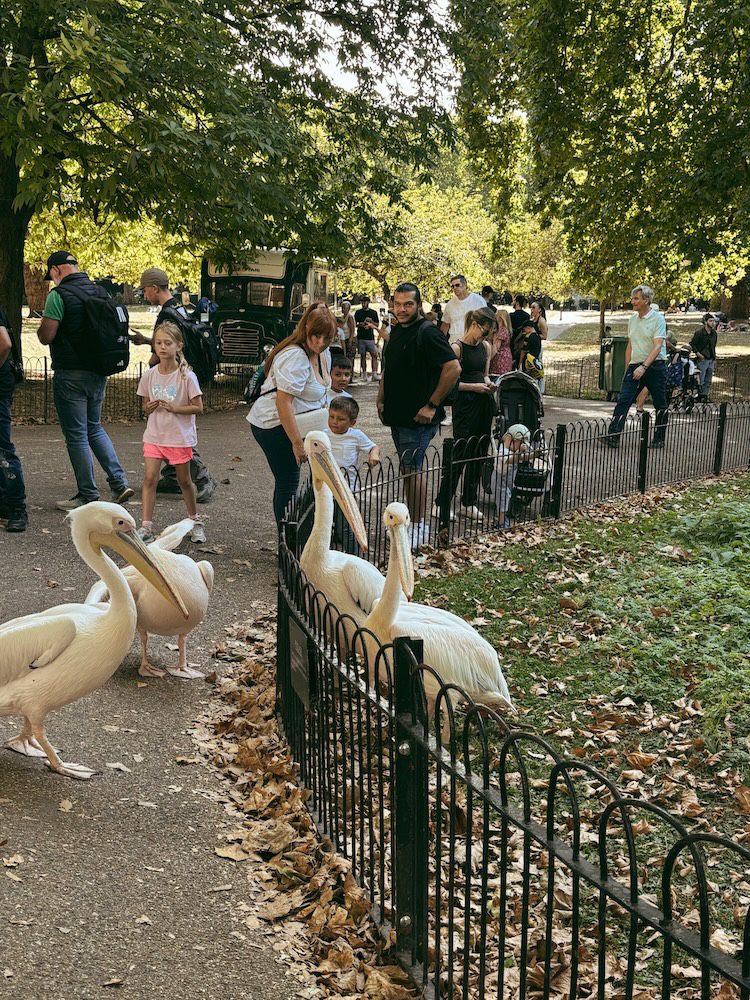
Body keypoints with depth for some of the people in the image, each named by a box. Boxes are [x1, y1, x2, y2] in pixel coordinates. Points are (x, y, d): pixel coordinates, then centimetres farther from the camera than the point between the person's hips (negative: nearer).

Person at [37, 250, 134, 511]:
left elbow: (46, 336, -15)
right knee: (94, 427, 20)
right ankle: (119, 483, 12)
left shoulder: (59, 295, -13)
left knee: (76, 435, 2)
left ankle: (88, 496, 7)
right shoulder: (99, 291, 9)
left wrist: (42, 325, 6)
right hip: (98, 372, 7)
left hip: (71, 374, -7)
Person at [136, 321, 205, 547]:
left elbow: (198, 407, -10)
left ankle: (195, 521, 30)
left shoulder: (186, 376, -12)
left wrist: (174, 408, -22)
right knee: (150, 478, -6)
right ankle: (146, 526, -3)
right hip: (154, 434, 3)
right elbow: (146, 406, 10)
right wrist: (149, 407, -13)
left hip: (180, 437, -3)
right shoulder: (149, 375, 0)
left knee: (184, 480, 11)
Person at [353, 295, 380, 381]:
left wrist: (371, 321, -10)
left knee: (374, 355, -9)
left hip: (370, 337, 0)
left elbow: (377, 325, 7)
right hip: (361, 338, 0)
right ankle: (364, 375, 7)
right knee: (363, 356, 3)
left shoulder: (373, 312, 8)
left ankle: (374, 374, -10)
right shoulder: (358, 312, 8)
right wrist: (361, 325, -11)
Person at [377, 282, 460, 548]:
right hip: (397, 415, 9)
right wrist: (381, 401, 15)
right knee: (409, 468, 14)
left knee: (411, 469, -8)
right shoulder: (396, 331, 13)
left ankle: (418, 527, -1)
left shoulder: (427, 333, -15)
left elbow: (453, 368, -23)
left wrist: (432, 405, -20)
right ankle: (415, 519, 24)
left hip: (418, 417, -9)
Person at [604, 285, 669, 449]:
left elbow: (657, 346, -18)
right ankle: (613, 436, -16)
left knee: (660, 405, 5)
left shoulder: (657, 319, -8)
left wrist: (644, 367, -27)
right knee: (623, 400, -9)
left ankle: (659, 439, 16)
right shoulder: (632, 319, 13)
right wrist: (627, 368, 16)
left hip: (655, 366, -5)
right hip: (635, 366, 5)